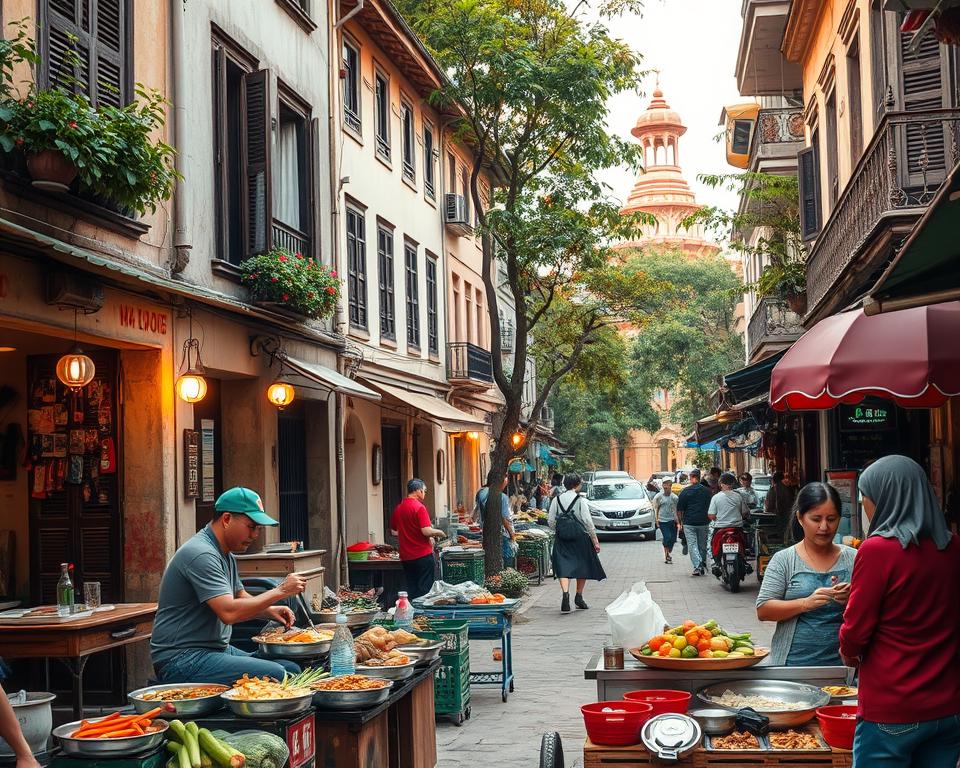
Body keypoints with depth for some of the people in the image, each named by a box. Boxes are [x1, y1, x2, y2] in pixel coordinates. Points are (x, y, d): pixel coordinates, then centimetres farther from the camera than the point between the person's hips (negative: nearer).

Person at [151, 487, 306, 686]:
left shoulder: (227, 555, 15)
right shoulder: (201, 554, -19)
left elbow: (241, 598, 26)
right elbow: (229, 613, -28)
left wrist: (269, 611, 5)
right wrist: (280, 591, -19)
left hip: (218, 650, 10)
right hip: (182, 659, -10)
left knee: (292, 670, -3)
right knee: (275, 676, -27)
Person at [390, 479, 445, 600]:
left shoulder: (398, 508, 8)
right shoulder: (419, 507, -14)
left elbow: (394, 531, 18)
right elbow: (427, 531, -21)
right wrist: (439, 532, -3)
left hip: (406, 558, 6)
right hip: (423, 555, -6)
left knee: (411, 591, 11)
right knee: (425, 590, 1)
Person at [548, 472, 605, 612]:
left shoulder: (556, 500, 3)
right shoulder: (580, 500, -8)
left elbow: (550, 521, 3)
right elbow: (587, 521, -9)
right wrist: (595, 540, -3)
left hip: (561, 538, 2)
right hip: (580, 537, -2)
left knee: (563, 567, -1)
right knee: (582, 566, 15)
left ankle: (565, 593, -24)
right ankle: (579, 597, 22)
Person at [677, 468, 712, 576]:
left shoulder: (685, 491, -4)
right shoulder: (707, 491, 5)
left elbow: (679, 509, -2)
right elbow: (711, 507, 13)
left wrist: (679, 522, 8)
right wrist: (709, 520, 25)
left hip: (689, 523, -3)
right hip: (704, 522, 3)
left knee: (692, 545, -3)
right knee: (703, 545, 14)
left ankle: (698, 566, -17)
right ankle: (703, 566, 19)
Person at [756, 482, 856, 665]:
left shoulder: (853, 558, 6)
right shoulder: (784, 560, 1)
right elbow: (763, 611, -6)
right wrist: (806, 603, -20)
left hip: (841, 663, 1)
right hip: (794, 662, -1)